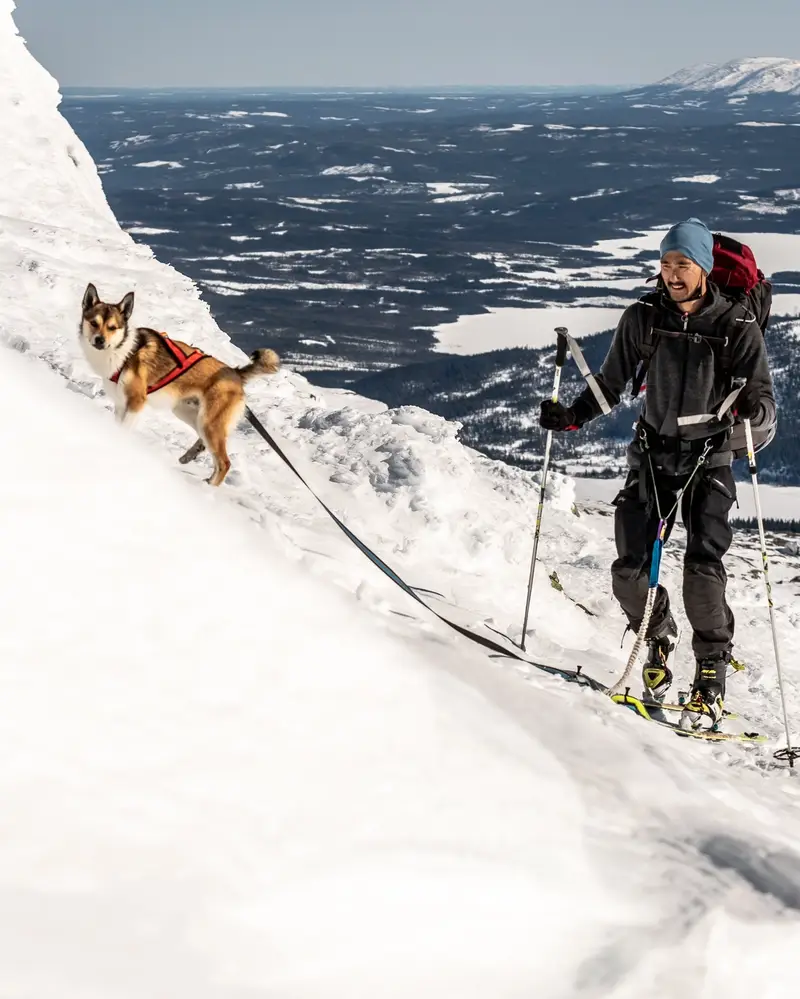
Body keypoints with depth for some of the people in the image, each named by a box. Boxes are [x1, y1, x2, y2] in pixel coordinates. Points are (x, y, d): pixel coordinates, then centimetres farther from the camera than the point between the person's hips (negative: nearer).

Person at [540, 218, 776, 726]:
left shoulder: (737, 324, -10)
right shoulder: (643, 317, -2)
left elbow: (765, 406, -11)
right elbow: (611, 385, 10)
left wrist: (751, 408, -34)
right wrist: (571, 417, -4)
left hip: (709, 458, -3)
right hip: (654, 452, 3)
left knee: (703, 567, -20)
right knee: (631, 571, -5)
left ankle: (713, 670, -3)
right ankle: (659, 640, 25)